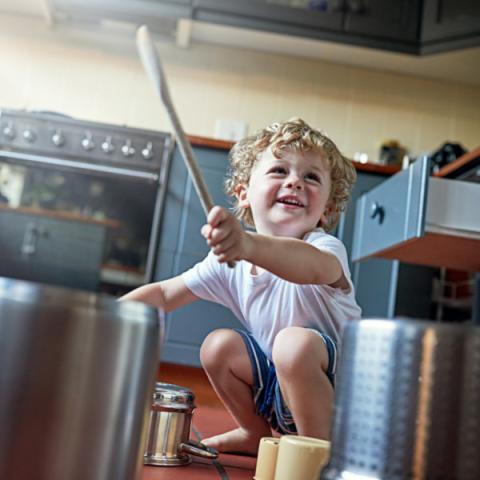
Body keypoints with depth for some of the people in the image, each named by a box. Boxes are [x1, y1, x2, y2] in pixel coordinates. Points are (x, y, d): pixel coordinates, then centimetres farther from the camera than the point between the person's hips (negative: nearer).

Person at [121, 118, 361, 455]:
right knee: (219, 345, -9)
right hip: (280, 390, 7)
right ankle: (258, 435, 15)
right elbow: (165, 294, 1)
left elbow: (313, 266, -49)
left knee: (296, 342, -32)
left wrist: (250, 245, -69)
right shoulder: (231, 258, -3)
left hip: (341, 392, -7)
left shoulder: (326, 248, -23)